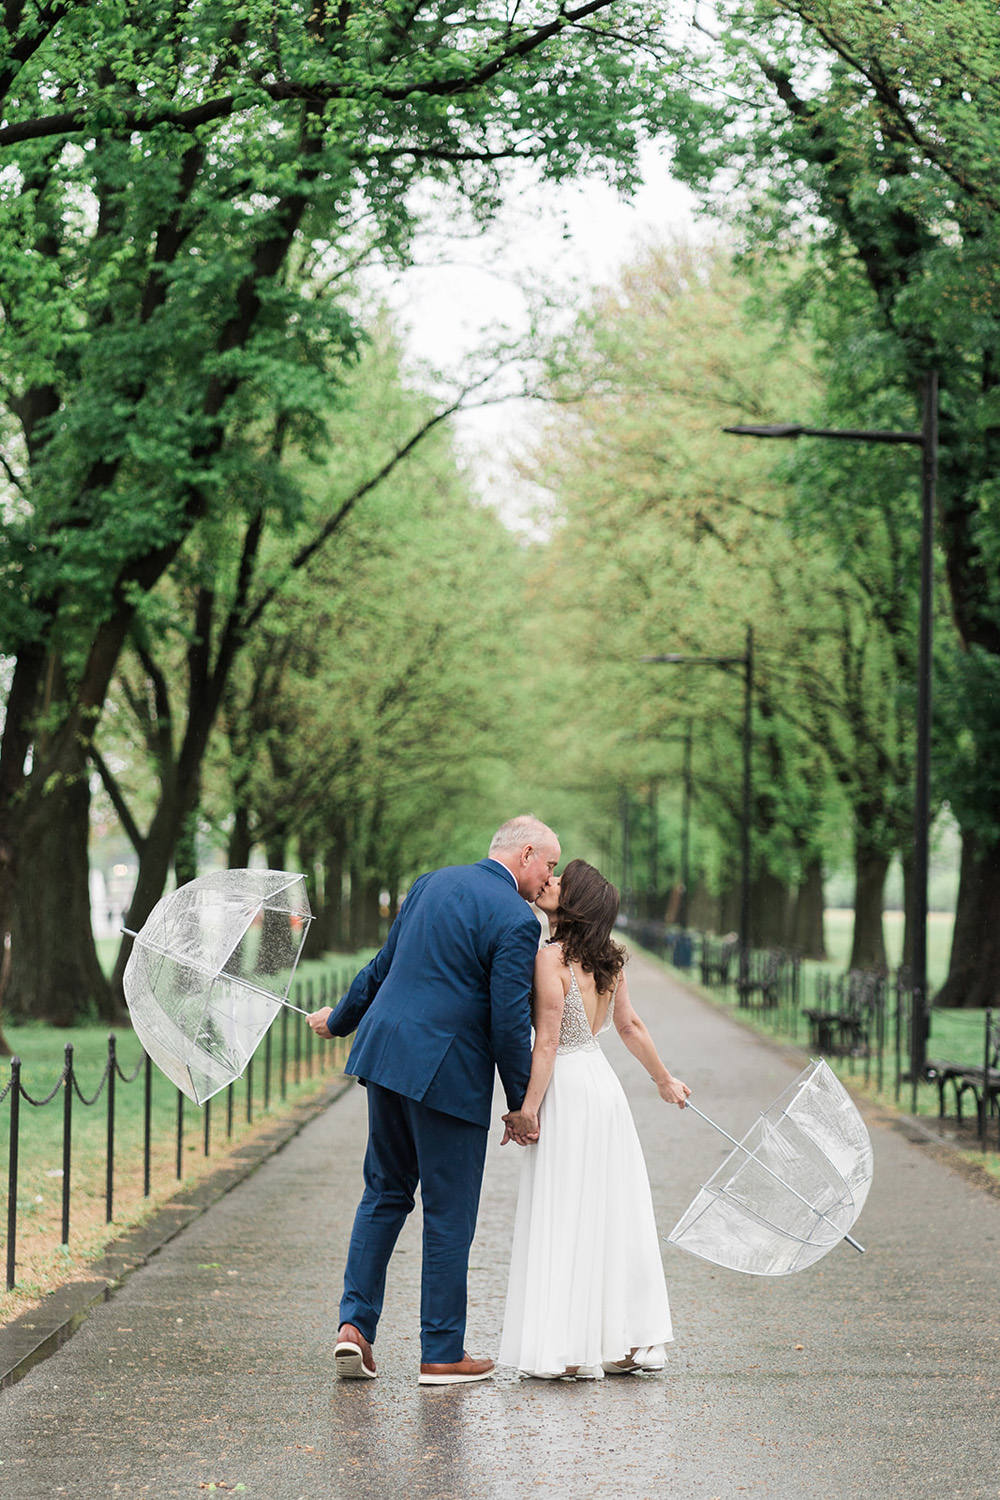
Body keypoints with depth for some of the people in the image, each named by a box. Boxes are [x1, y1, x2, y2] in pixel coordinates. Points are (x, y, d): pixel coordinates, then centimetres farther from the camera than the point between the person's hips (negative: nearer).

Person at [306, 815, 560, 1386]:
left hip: (386, 1054, 7)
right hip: (448, 1074, -7)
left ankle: (356, 1323, 11)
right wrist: (521, 1103, -2)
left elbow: (384, 966, 20)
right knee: (450, 1214, 4)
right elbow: (510, 1021, -13)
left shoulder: (433, 883, 11)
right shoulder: (516, 921, -11)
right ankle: (442, 1354, 11)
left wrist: (340, 1019, 34)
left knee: (385, 1193, 18)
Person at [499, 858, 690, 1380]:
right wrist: (664, 1078, 29)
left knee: (566, 1219, -2)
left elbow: (546, 1043, -17)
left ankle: (573, 1350, -1)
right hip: (602, 1082, 8)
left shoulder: (552, 959, -15)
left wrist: (526, 1110, -13)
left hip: (567, 1089, -8)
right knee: (611, 1216, 12)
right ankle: (627, 1342, 17)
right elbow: (630, 1027, 16)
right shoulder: (610, 960, 8)